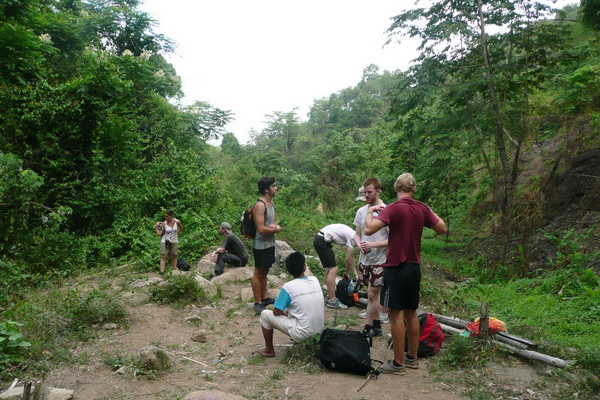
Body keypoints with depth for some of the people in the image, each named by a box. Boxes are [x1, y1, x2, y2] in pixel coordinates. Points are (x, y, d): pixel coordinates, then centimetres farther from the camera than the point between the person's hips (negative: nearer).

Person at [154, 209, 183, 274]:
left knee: (174, 256, 11)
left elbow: (181, 228, 13)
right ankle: (162, 273, -5)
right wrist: (156, 228, -13)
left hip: (174, 242, 1)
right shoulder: (164, 224, -11)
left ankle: (175, 270, 20)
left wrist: (176, 234, 6)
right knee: (163, 257, -3)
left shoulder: (177, 222, -9)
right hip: (165, 242, -1)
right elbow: (160, 234, -4)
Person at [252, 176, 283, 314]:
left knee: (264, 272, 18)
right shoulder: (260, 205, -21)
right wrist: (276, 229, -10)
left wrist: (275, 226, -7)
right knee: (258, 273, 1)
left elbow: (275, 220, 18)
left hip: (270, 244, 9)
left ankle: (264, 298, 31)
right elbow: (261, 229, -25)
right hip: (261, 245, -9)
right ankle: (257, 303, 10)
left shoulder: (271, 203, 8)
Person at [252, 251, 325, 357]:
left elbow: (276, 312, -7)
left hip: (303, 334, -6)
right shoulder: (315, 280, 1)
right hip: (320, 331, 6)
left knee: (265, 314, 8)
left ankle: (269, 350, 21)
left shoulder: (288, 287, -15)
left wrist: (284, 312, 15)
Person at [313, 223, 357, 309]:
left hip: (319, 239, 11)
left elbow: (351, 256, 22)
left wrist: (355, 273, 23)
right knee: (333, 270, -10)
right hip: (322, 241, -11)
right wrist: (347, 273, 8)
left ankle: (330, 295, 26)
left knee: (331, 268, 18)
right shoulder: (352, 237, -13)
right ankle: (332, 301, -8)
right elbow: (348, 259, -9)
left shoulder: (352, 235, 15)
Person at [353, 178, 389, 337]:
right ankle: (377, 326, 27)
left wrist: (372, 244, -24)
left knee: (372, 294, -3)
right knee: (373, 294, 15)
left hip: (379, 260, -6)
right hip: (364, 258, 6)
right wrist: (360, 245, -11)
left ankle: (367, 328, 8)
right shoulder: (361, 211, 7)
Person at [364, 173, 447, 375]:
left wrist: (370, 212, -6)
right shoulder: (422, 209, 2)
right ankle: (412, 358, 27)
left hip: (396, 267, -6)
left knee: (397, 314, 0)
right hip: (414, 267, 6)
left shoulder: (393, 208, -16)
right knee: (411, 313, 16)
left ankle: (398, 363, 8)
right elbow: (442, 229, 11)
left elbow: (369, 229, -24)